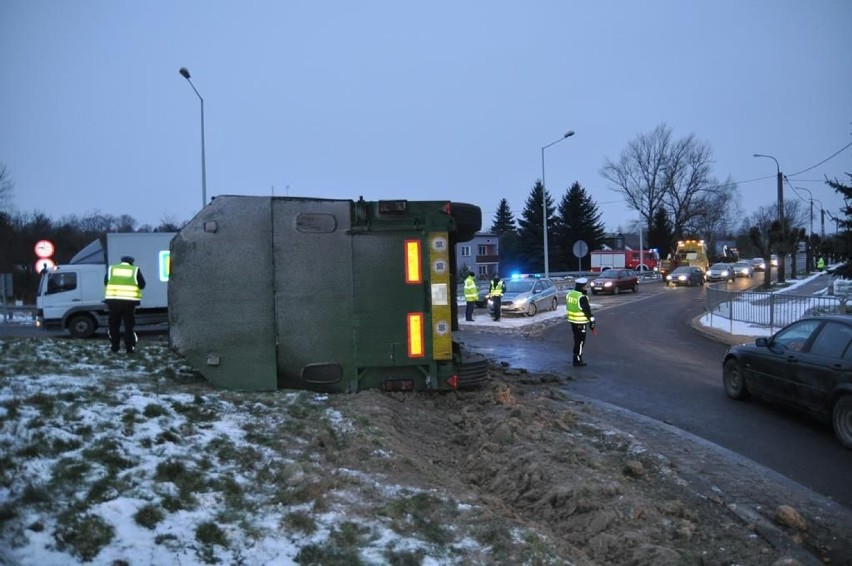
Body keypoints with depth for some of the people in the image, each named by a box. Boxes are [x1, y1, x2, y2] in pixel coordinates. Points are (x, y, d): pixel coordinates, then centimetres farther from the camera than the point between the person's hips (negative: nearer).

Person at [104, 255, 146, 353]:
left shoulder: (111, 268, 9)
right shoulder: (135, 270, 3)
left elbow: (105, 282, 15)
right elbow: (142, 285, 4)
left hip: (113, 301, 2)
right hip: (129, 302, -2)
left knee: (114, 325, 15)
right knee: (129, 326, 6)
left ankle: (114, 346, 19)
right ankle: (129, 347, 6)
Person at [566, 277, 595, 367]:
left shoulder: (569, 294, 4)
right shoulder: (582, 298, -21)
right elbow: (587, 311, -18)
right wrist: (592, 322, -10)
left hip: (572, 321, 8)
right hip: (580, 322, -8)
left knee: (577, 340, 18)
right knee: (580, 341, 2)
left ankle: (577, 358, 26)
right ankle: (577, 361, 6)